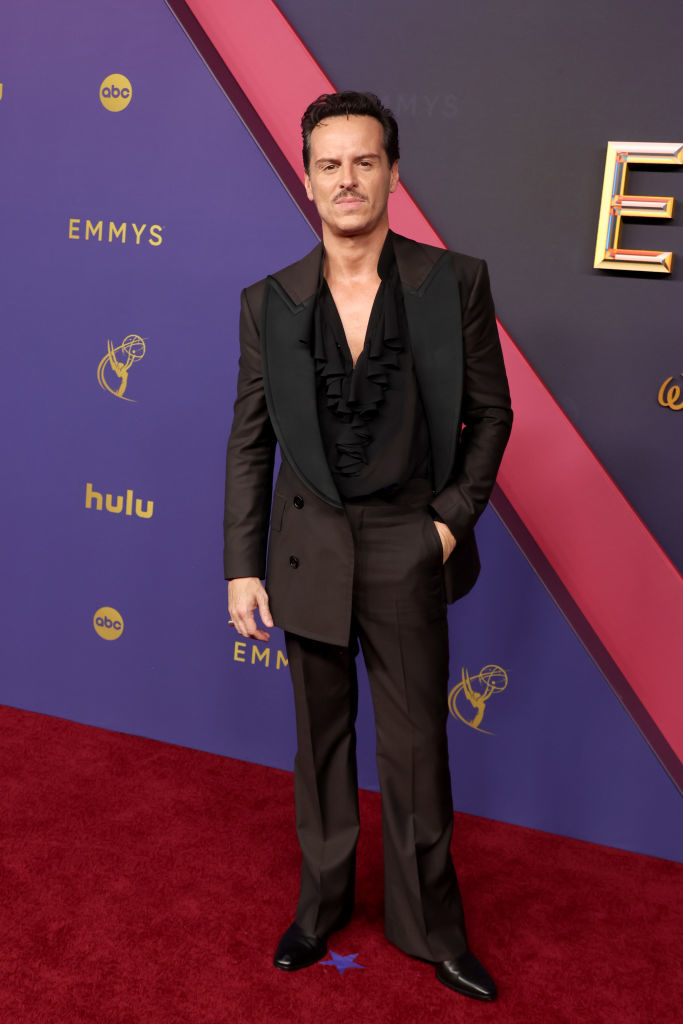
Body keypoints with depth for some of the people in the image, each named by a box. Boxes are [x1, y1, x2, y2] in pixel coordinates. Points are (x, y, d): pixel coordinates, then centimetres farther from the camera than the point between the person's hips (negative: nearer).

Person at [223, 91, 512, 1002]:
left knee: (416, 747, 10)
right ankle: (323, 896, 39)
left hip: (407, 546, -1)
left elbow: (490, 411, 2)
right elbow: (249, 442, 1)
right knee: (322, 735, 17)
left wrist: (455, 518, -6)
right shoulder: (270, 302, -2)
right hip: (310, 546, 2)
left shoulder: (455, 283, -7)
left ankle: (430, 924, 32)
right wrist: (242, 567, -1)